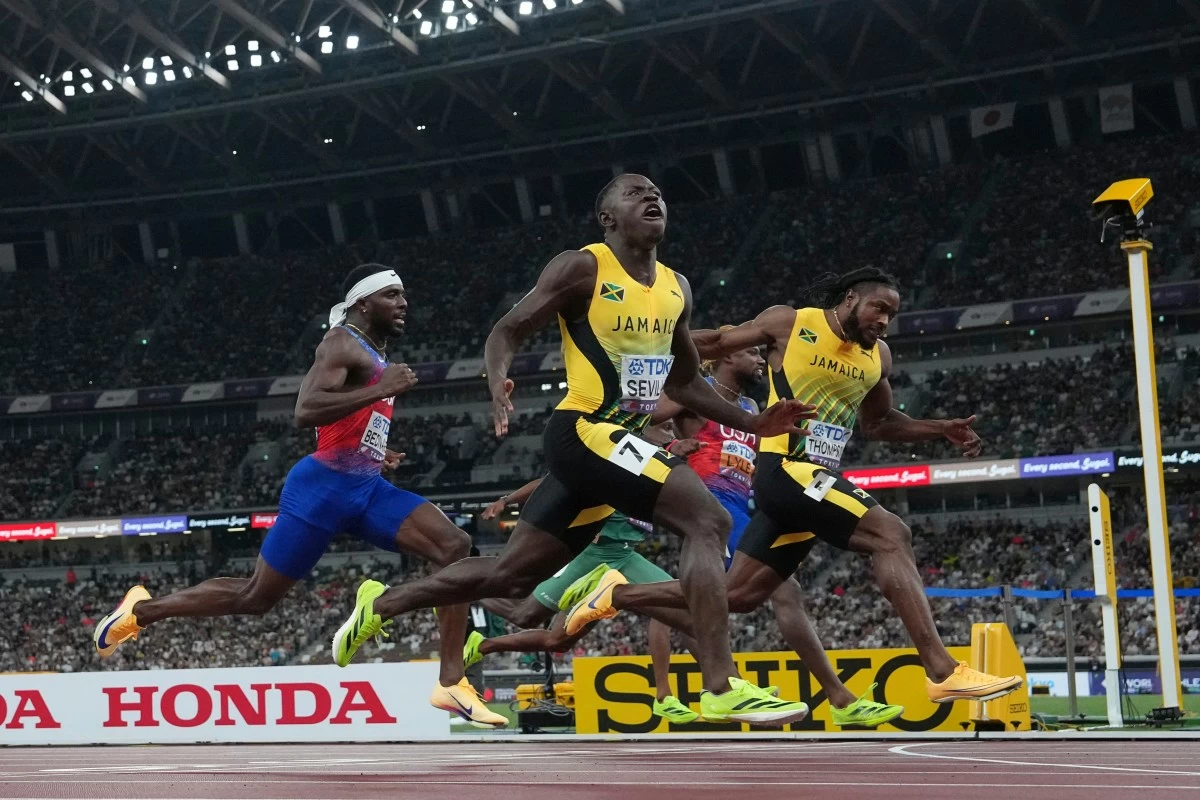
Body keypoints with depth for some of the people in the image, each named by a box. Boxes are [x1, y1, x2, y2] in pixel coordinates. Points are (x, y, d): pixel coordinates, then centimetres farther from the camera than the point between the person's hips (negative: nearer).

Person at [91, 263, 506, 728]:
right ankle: (141, 610, 20)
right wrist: (379, 391, -27)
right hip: (325, 486, -8)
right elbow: (304, 412, -27)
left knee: (455, 547, -11)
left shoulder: (375, 354, 19)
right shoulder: (344, 344, -11)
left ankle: (451, 684, -12)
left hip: (366, 487, 8)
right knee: (255, 597, 0)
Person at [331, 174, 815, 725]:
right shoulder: (582, 268, -6)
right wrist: (499, 383, -27)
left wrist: (752, 423, 14)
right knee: (708, 520, -22)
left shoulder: (675, 287, 14)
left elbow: (684, 381, 25)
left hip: (620, 440, 8)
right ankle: (722, 689, -25)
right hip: (585, 431, -8)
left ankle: (381, 603, 29)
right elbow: (507, 330, -6)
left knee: (512, 576, 12)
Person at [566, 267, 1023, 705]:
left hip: (816, 480, 8)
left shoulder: (878, 356, 15)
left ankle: (614, 595, 23)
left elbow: (878, 423, 28)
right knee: (891, 536, -22)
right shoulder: (789, 324, -3)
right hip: (787, 469, -8)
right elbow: (716, 343, 7)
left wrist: (943, 431, 15)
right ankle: (942, 672, -28)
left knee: (737, 595, 9)